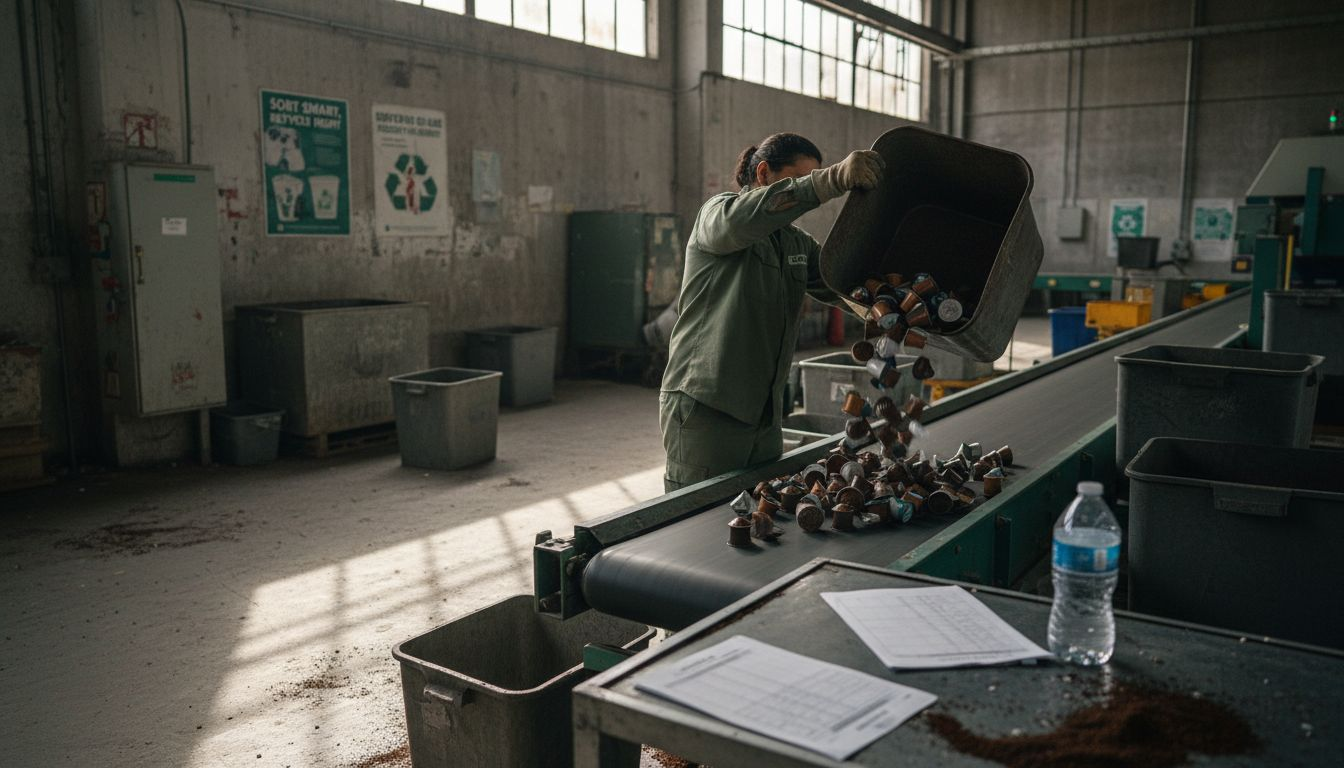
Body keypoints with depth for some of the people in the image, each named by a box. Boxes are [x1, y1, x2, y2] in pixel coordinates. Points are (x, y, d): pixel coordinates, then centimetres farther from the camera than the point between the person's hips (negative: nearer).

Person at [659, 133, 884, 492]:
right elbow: (739, 219, -29)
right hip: (706, 408, -7)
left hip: (766, 412, 7)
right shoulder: (715, 213, -4)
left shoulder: (797, 243, 17)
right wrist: (833, 179, -39)